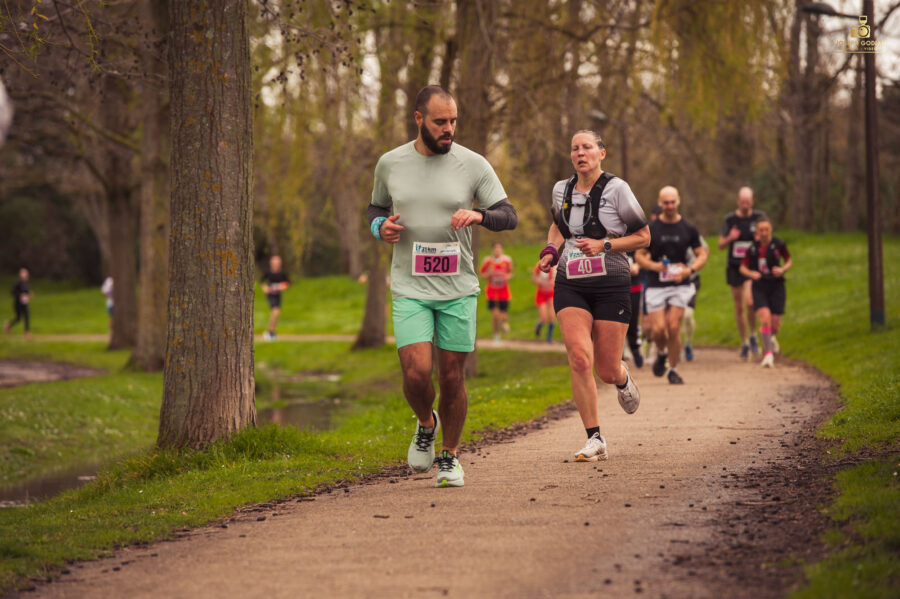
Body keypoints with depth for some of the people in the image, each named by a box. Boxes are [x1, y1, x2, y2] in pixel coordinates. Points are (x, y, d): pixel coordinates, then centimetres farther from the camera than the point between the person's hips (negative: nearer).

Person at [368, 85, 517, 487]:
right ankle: (426, 424, 19)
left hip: (459, 289, 0)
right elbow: (376, 207, 19)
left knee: (453, 378, 3)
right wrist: (381, 226, -4)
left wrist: (478, 215, -22)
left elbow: (509, 216, -1)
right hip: (410, 289, 0)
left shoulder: (473, 165, -2)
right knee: (416, 372, -14)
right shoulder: (390, 164, 2)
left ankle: (450, 457, 23)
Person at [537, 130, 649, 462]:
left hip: (611, 285, -3)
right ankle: (595, 440, -11)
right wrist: (551, 250, 8)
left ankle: (623, 379, 40)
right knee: (579, 357, -18)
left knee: (607, 371, -1)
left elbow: (643, 236, -1)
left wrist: (605, 244, -14)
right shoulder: (562, 189, 7)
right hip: (570, 285, 3)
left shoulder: (616, 189, -6)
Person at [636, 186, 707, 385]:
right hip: (656, 285, 0)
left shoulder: (688, 229, 3)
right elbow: (639, 255, 5)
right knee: (658, 329, -9)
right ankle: (661, 353, 25)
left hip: (680, 285, 0)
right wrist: (655, 266, -15)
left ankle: (673, 369, 5)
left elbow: (702, 254, 8)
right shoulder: (650, 229, 1)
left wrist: (689, 270, -12)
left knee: (674, 327, -10)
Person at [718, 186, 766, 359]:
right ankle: (744, 343, 23)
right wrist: (729, 238, -18)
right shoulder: (729, 220, 1)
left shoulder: (759, 217, 0)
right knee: (739, 308, 6)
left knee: (749, 302, -22)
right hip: (735, 267, 2)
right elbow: (721, 245, 4)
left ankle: (753, 335, 2)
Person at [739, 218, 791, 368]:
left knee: (775, 325, 1)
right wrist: (751, 273, -12)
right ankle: (768, 353, -11)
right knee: (765, 318, -20)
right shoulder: (752, 248, -1)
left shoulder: (778, 245, -3)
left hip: (776, 286, 0)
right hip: (759, 287, 0)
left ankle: (770, 337, 39)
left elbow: (789, 261, 11)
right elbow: (743, 267, 9)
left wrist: (783, 269, -10)